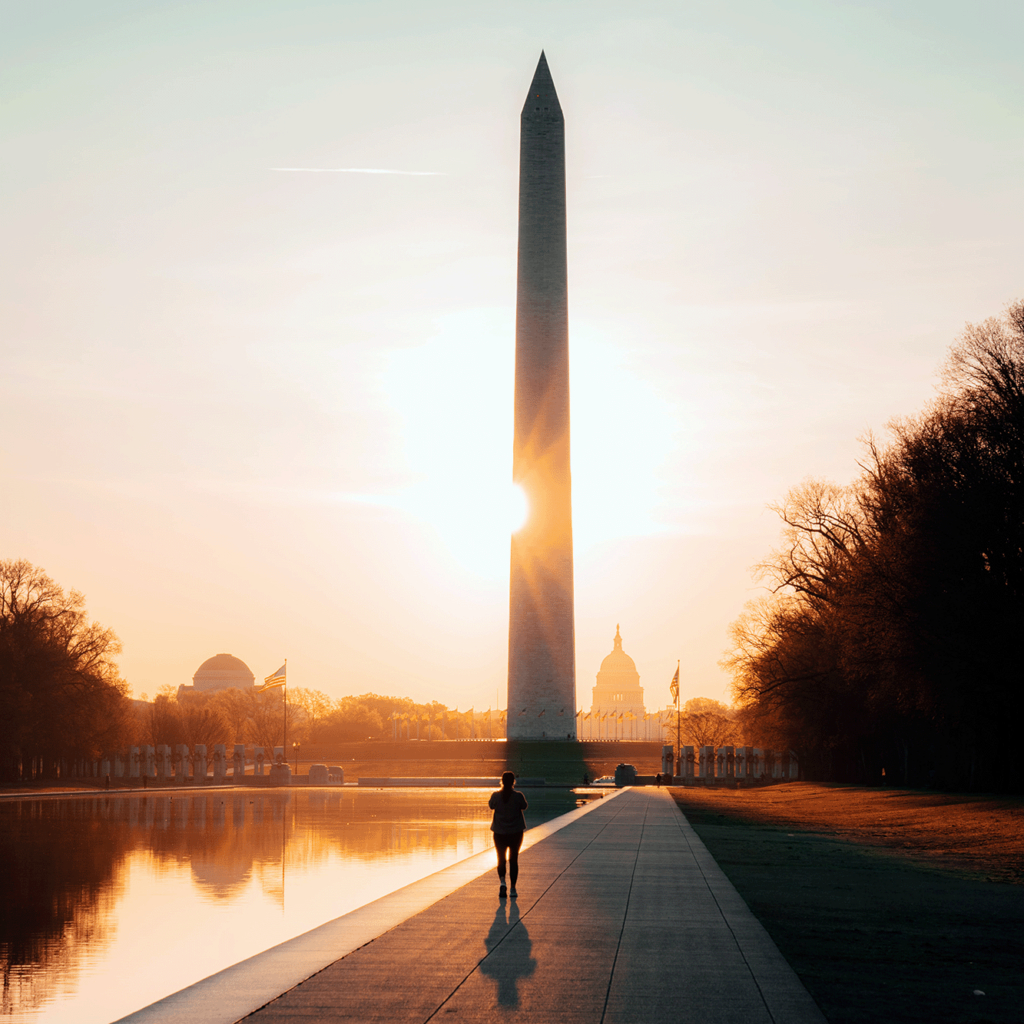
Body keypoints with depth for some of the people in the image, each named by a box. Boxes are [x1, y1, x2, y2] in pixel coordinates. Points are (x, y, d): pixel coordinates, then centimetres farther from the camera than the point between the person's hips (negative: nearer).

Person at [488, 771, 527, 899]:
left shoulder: (496, 795, -10)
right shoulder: (518, 796, -12)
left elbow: (491, 806, 8)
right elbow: (524, 806, 4)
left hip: (499, 832, 1)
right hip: (516, 832, 0)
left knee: (501, 859, 13)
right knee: (513, 859, 10)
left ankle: (502, 880, -13)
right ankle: (512, 888, 9)